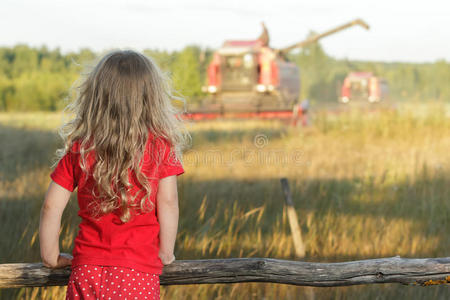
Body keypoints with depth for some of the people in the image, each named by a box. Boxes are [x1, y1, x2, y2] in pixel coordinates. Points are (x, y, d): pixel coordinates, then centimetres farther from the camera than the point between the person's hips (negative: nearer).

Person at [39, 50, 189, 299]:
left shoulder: (78, 149, 2)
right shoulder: (160, 146, -2)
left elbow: (52, 206, 2)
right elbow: (167, 203, -4)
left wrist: (51, 258, 14)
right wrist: (165, 254, 8)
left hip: (87, 269, 2)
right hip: (139, 274, -2)